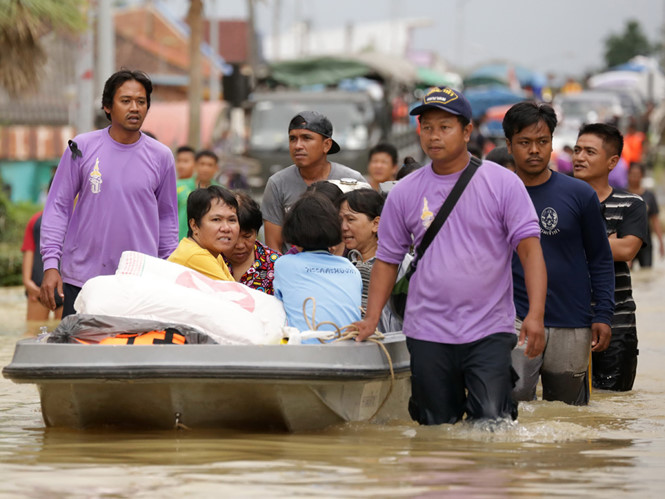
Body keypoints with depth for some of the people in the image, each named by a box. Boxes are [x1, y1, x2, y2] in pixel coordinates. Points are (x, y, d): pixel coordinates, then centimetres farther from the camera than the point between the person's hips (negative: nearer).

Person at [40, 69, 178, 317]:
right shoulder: (82, 148, 2)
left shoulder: (161, 156, 6)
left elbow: (167, 218, 15)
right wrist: (50, 264, -3)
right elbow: (58, 206, 4)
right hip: (81, 277, 0)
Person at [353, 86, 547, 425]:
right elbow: (387, 260, 14)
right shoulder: (405, 193, 7)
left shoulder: (503, 184, 0)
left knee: (492, 424, -16)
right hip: (427, 335, 3)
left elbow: (529, 248, -4)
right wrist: (371, 319, 2)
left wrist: (535, 313, -16)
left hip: (489, 332, -2)